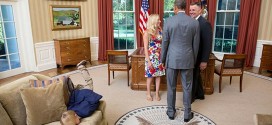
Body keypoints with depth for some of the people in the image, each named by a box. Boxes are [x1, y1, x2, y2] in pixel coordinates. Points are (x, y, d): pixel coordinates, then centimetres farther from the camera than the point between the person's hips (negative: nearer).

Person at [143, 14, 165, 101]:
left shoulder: (160, 31, 4)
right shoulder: (147, 32, -9)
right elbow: (145, 48, -11)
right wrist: (148, 60, -15)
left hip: (160, 56, 4)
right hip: (151, 57, -4)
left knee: (159, 75, 8)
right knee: (150, 75, 5)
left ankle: (157, 93, 21)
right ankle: (148, 94, 21)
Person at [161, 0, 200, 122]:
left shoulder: (169, 21, -8)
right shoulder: (195, 22, -3)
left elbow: (165, 43, -4)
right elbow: (196, 44, 2)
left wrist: (162, 60, 7)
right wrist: (194, 60, 14)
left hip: (172, 59, -1)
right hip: (187, 59, 1)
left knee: (171, 87, 12)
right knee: (187, 88, 12)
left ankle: (171, 112, 26)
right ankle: (187, 114, 23)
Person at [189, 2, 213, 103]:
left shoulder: (205, 23, -18)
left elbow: (208, 44, -19)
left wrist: (204, 61, -20)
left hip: (197, 57, -8)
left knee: (193, 77, 6)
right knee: (196, 75, 20)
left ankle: (191, 97, 25)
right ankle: (199, 94, 38)